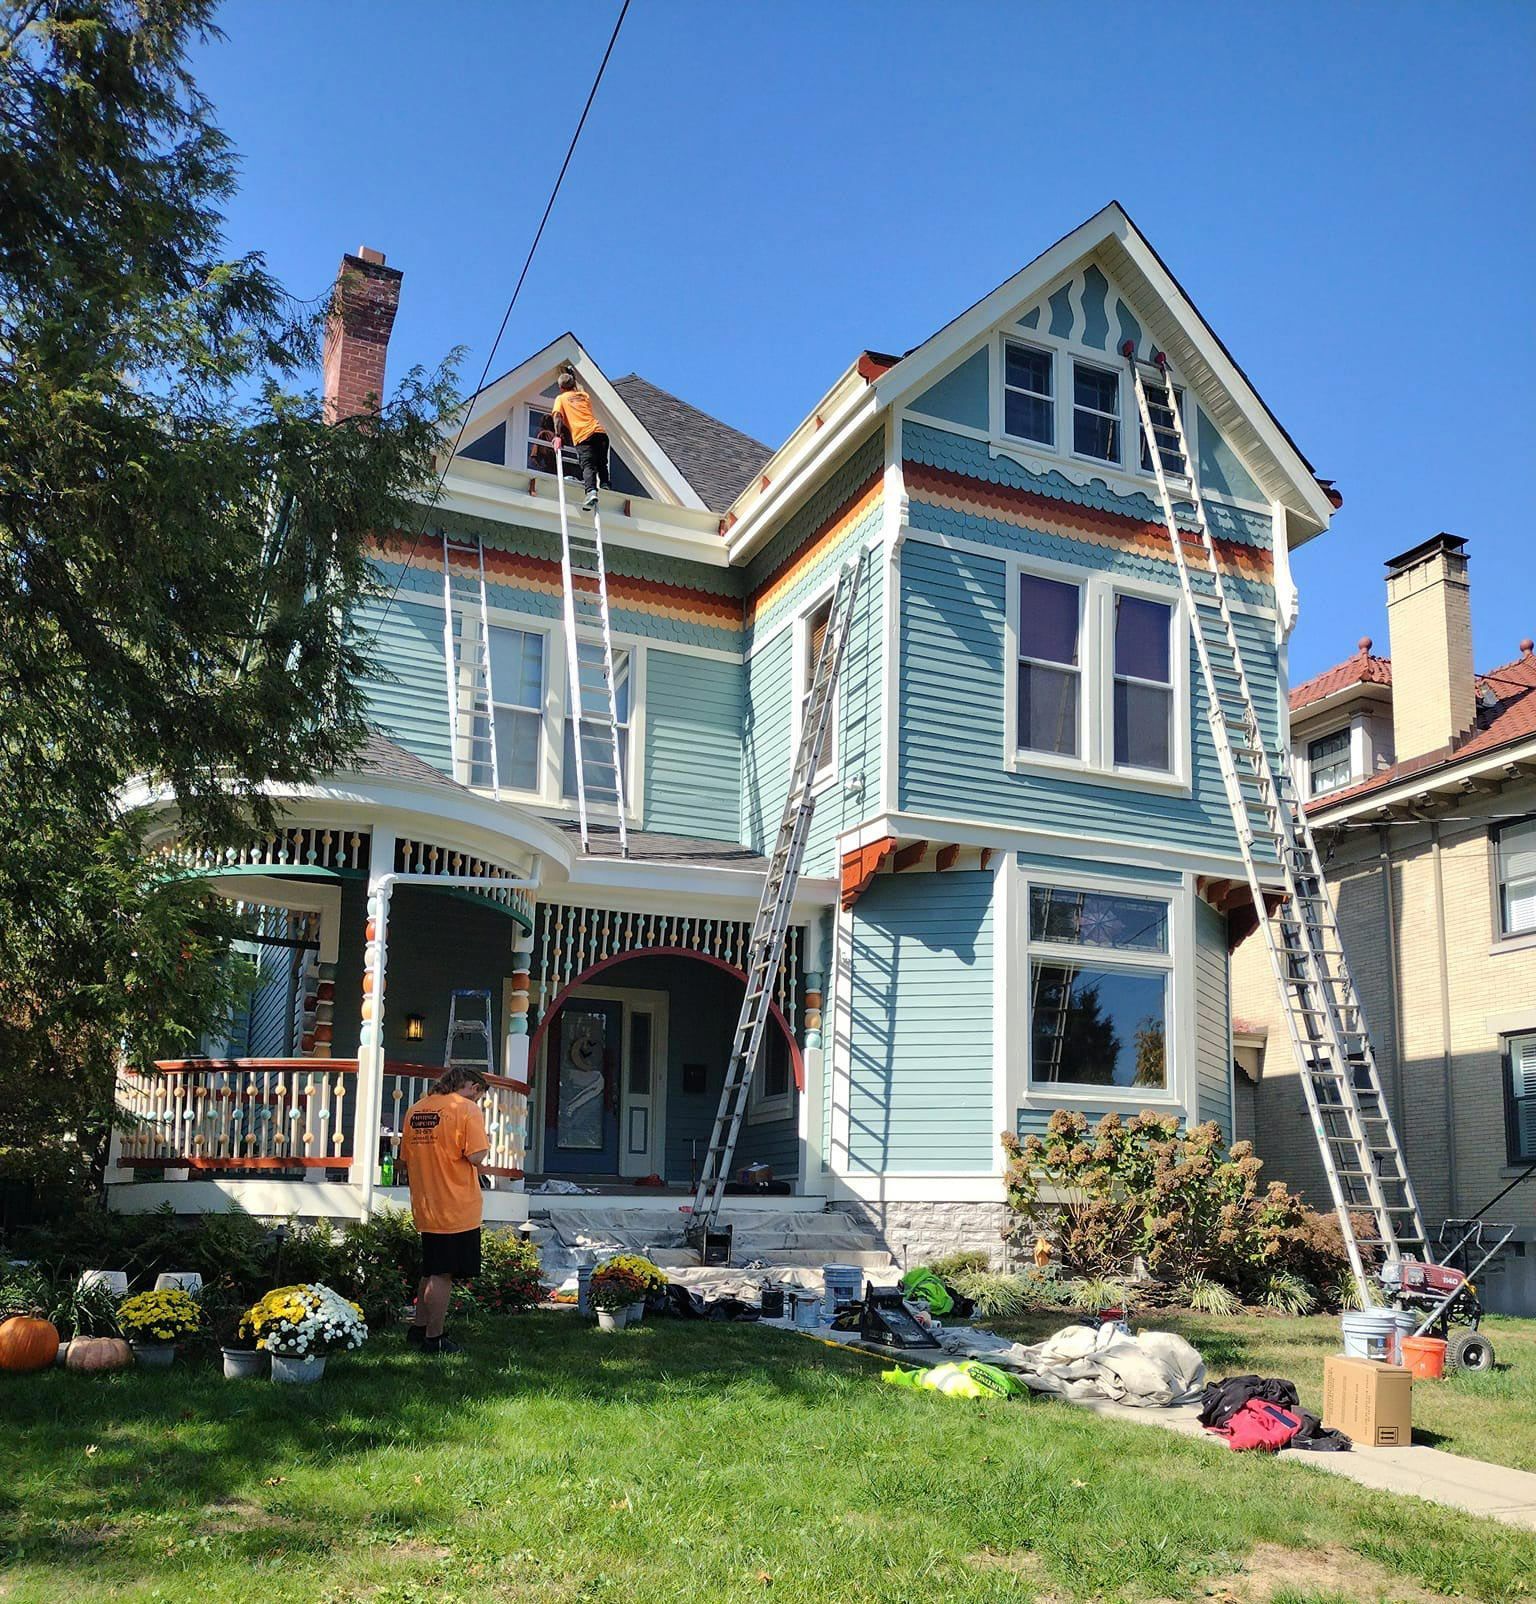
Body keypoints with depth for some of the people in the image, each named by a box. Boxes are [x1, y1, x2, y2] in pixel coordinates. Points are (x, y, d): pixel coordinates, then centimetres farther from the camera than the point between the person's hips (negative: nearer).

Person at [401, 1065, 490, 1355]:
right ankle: (433, 1338, 8)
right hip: (457, 1208, -7)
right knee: (443, 1275, 2)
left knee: (431, 1270, 21)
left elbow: (406, 1160, 16)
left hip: (425, 1208, 7)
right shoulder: (468, 1108, -11)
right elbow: (476, 1157, -21)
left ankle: (418, 1328, 29)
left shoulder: (415, 1109, 10)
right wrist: (485, 1143, -1)